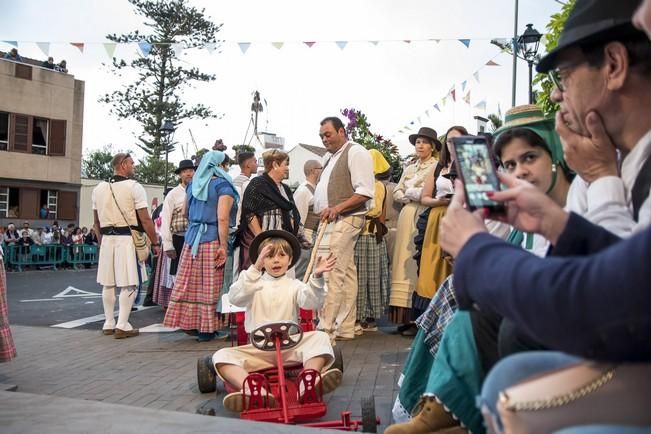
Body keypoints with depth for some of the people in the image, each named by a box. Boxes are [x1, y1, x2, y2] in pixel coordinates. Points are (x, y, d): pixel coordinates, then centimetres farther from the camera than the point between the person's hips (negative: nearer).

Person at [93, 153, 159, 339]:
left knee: (108, 284, 12)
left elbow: (96, 222, 15)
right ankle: (122, 326, -2)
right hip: (127, 239, -6)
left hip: (107, 239, 6)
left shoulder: (99, 189, 11)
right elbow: (145, 220, -11)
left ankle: (109, 324, 20)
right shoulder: (134, 187, -8)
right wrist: (154, 243, -4)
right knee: (129, 284, -1)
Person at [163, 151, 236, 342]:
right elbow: (222, 218, -17)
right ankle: (206, 328, 8)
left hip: (191, 238, 6)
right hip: (212, 239, -6)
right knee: (210, 286, 1)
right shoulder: (223, 185, -7)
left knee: (190, 283, 10)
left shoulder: (192, 185, 13)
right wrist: (223, 246, -16)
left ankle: (190, 322, 18)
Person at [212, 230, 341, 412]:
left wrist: (317, 277, -28)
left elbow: (312, 302, -9)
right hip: (257, 348, 0)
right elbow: (235, 298, -12)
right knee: (221, 356, -23)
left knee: (319, 337, -24)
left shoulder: (294, 285, 10)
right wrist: (255, 269, -22)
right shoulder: (254, 284, 9)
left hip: (290, 346, 0)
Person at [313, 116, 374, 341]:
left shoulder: (356, 152, -7)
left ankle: (325, 328, -12)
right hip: (330, 221, 9)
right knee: (347, 273, 10)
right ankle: (345, 328, 14)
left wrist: (337, 208, -22)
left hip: (346, 220, -9)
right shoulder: (329, 156, 20)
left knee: (333, 274, -14)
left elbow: (365, 192, -16)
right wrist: (324, 212, 12)